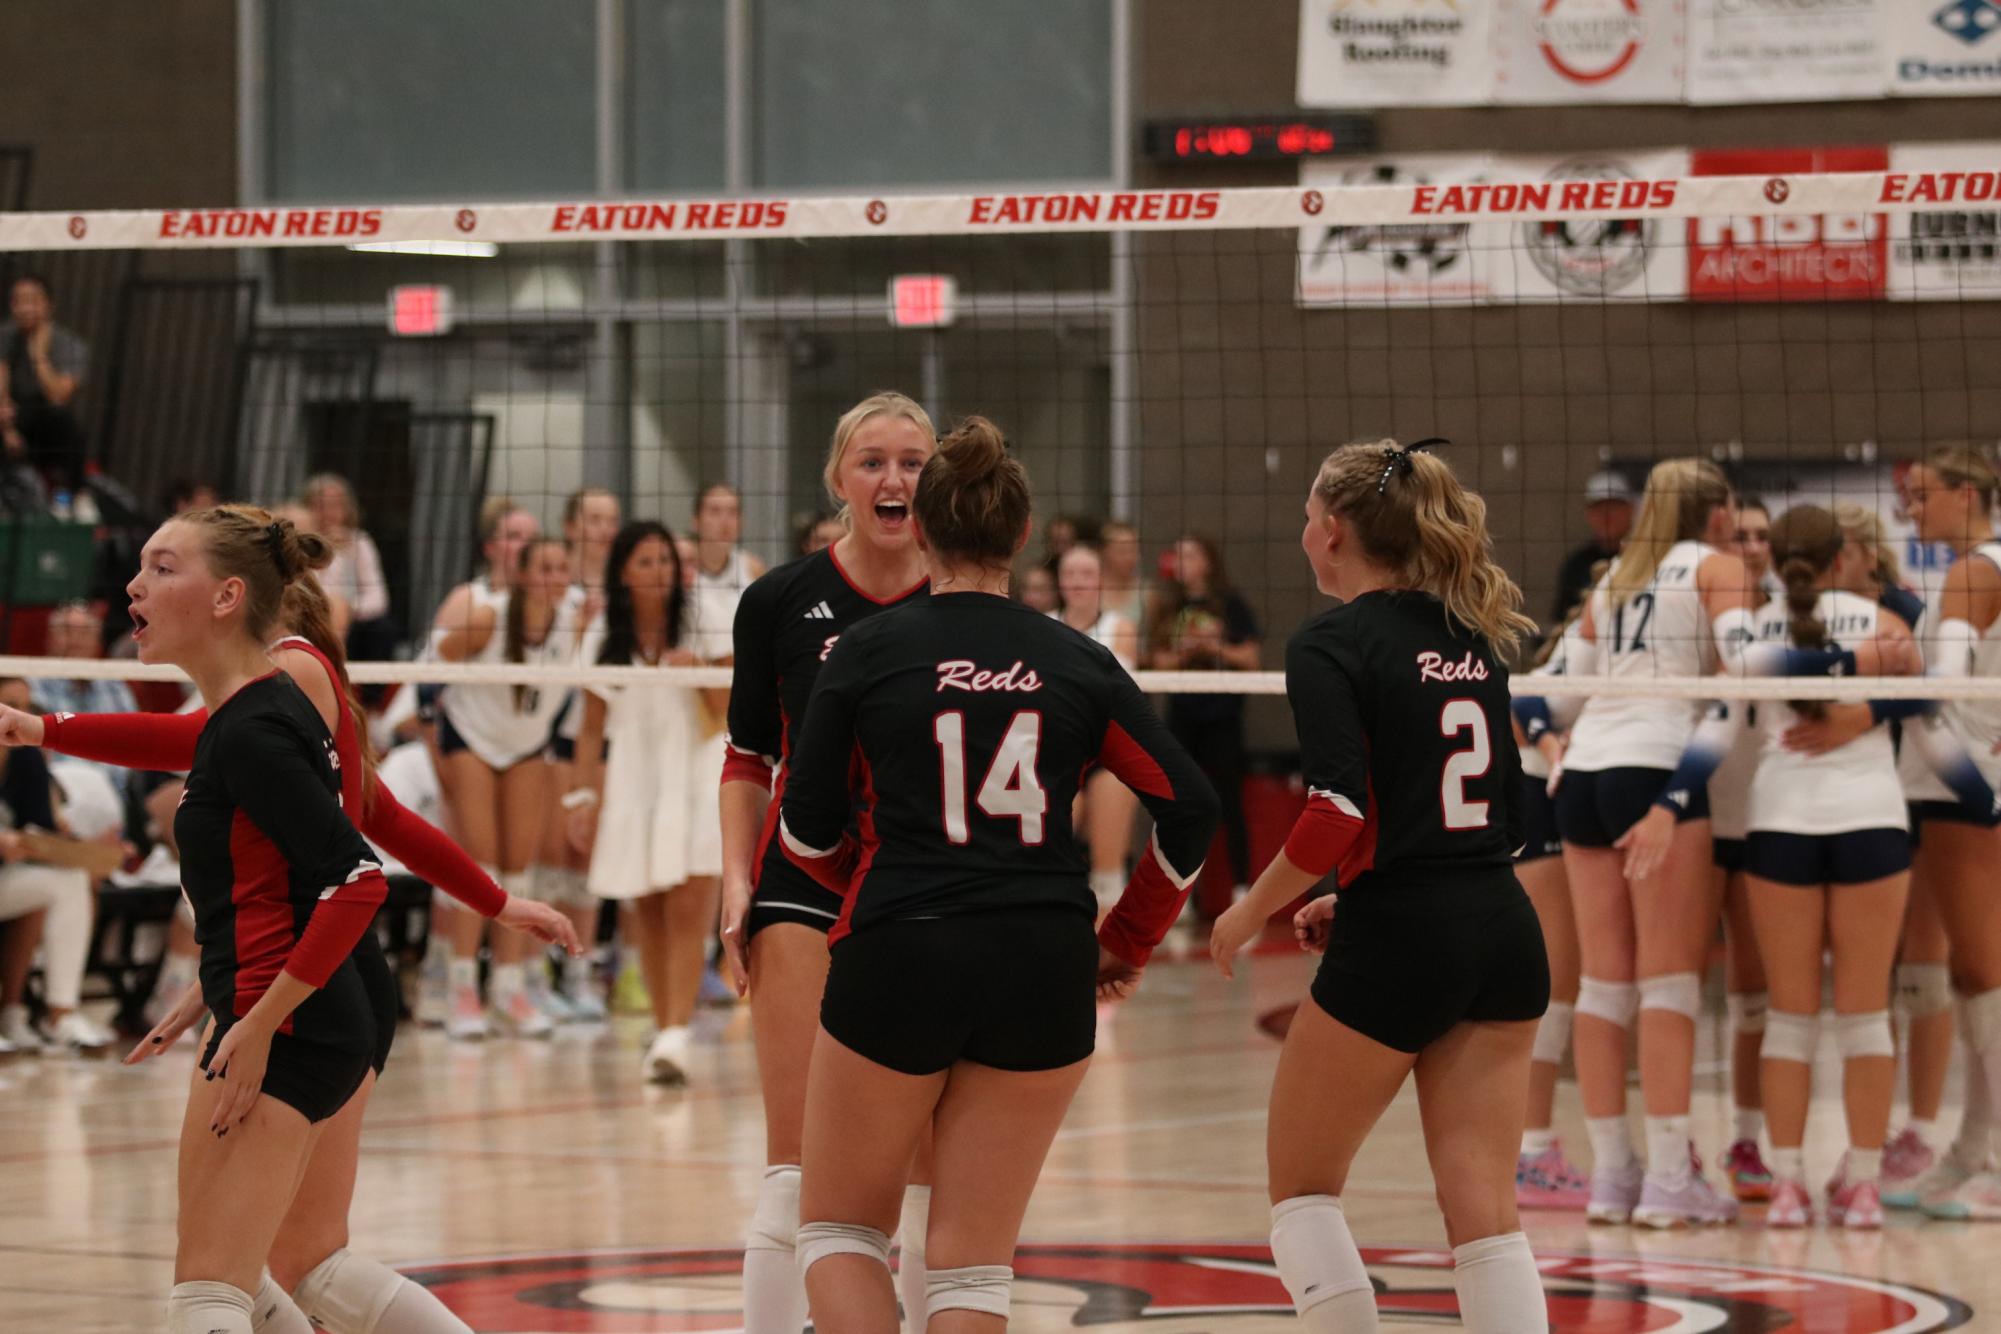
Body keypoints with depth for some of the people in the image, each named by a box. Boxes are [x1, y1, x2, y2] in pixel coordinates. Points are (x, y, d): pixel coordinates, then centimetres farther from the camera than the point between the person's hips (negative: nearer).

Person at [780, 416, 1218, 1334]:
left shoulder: (866, 652, 0)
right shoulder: (1078, 664, 5)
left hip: (896, 959, -2)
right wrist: (1127, 943, 13)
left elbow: (807, 828, 4)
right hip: (1044, 972, 2)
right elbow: (1188, 808, 2)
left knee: (839, 1229, 16)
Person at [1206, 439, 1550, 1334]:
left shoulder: (1332, 644, -7)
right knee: (1485, 1216, 3)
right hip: (1503, 933, 6)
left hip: (1395, 950, -6)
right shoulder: (1470, 639, 14)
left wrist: (1252, 913, -3)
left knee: (1301, 1185, 13)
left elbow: (1340, 812, -18)